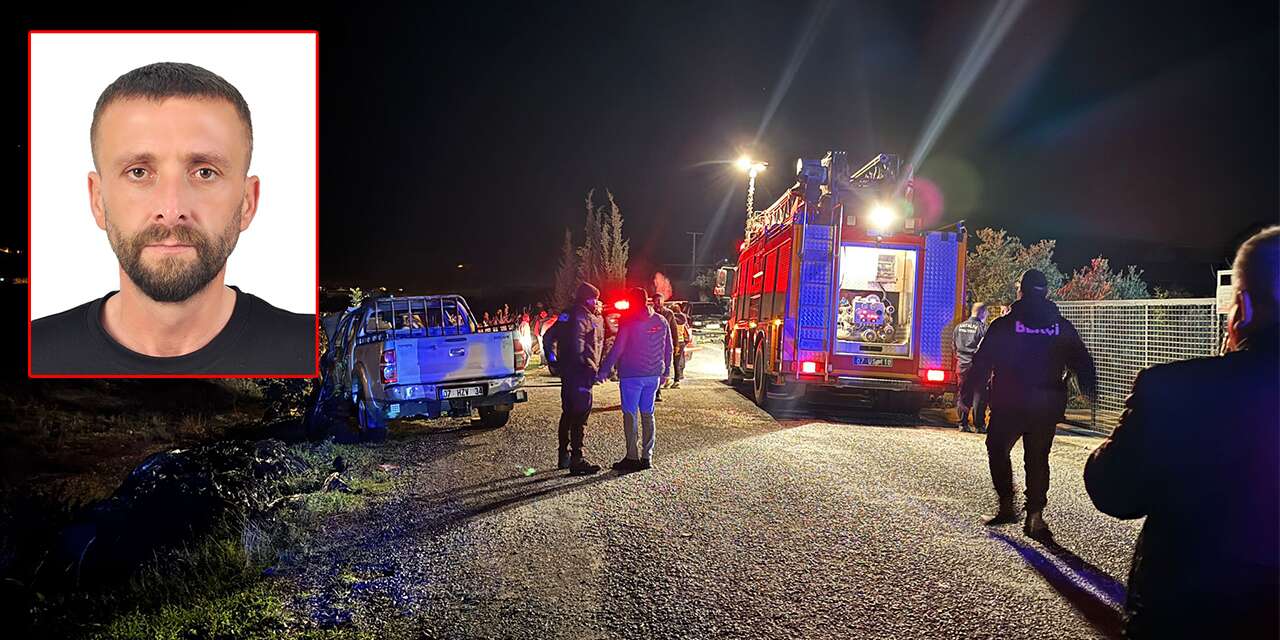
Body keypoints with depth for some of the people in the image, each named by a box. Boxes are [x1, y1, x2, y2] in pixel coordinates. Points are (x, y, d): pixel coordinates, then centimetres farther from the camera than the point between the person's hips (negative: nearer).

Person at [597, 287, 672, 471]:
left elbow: (617, 349, -12)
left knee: (630, 415, 1)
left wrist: (603, 371, -6)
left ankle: (633, 457, -2)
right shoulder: (661, 321, 8)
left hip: (631, 375, -5)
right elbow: (668, 349, 12)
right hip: (653, 375, 5)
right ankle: (647, 457, 12)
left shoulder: (628, 321, -9)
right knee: (648, 414, 12)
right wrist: (665, 372, 22)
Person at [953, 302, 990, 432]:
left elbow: (954, 345, 12)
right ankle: (979, 425, 3)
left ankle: (963, 424, 10)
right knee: (979, 395, 2)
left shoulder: (959, 327, 6)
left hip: (961, 364, 5)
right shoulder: (982, 328, -10)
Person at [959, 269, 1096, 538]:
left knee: (998, 450, 15)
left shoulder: (1004, 324, -6)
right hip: (1048, 405, 3)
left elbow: (982, 362, -6)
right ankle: (1035, 515, 8)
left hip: (1009, 404, -3)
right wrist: (1091, 393, 21)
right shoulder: (1063, 327, 3)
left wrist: (967, 394, 0)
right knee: (1038, 458, 12)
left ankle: (1007, 505, 10)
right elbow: (1083, 363, 9)